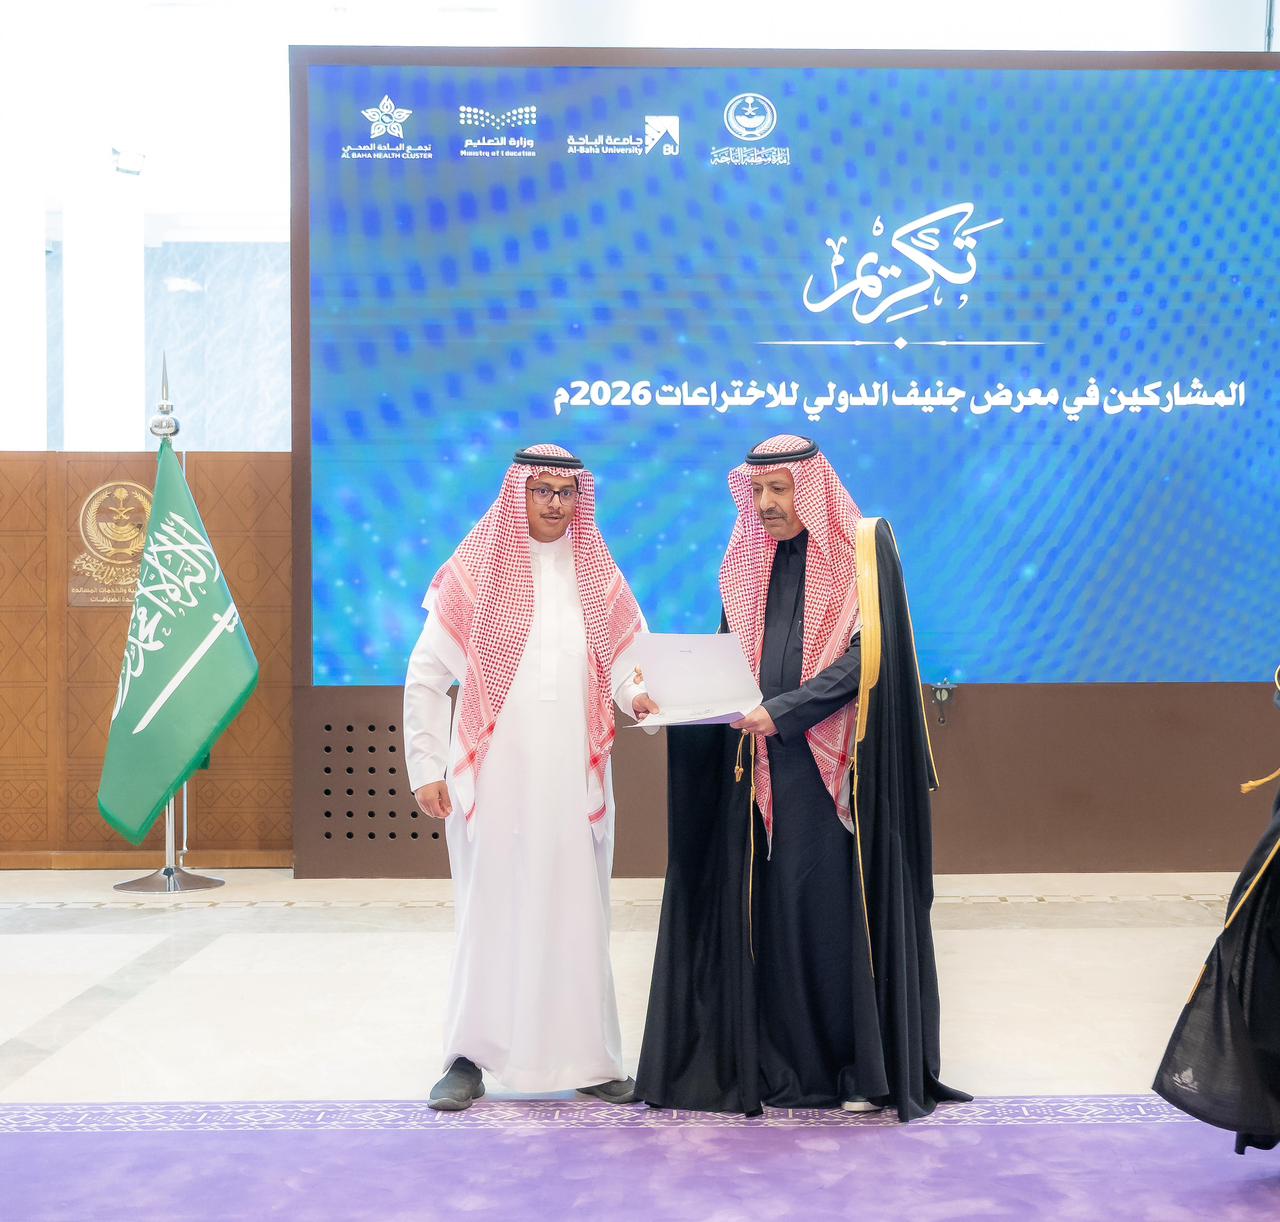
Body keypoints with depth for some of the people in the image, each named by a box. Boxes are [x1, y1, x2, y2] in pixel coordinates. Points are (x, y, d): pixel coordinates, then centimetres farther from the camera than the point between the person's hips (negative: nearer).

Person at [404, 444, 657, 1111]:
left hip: (575, 776, 2)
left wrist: (636, 693, -16)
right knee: (490, 912, 2)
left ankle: (590, 1059, 15)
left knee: (578, 914, 5)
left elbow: (623, 660, 7)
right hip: (494, 774, -2)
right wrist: (426, 768, -3)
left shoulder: (597, 575, 11)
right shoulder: (475, 573, 2)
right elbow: (424, 676, 2)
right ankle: (470, 1059, 13)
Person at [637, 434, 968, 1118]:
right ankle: (788, 1067, 11)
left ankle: (869, 1067, 9)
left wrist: (781, 711, -19)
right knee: (775, 912, 3)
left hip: (842, 765, -4)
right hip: (765, 766, 4)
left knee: (847, 907, -2)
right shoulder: (750, 562, 14)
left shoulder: (864, 549, -2)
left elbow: (864, 656, -11)